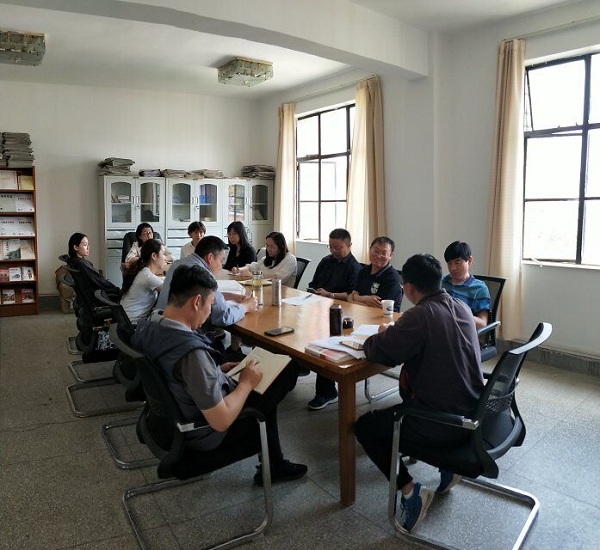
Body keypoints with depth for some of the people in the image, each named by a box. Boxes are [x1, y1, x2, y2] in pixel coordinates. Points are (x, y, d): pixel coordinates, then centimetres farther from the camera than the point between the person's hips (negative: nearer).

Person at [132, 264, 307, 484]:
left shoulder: (146, 328, -10)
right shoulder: (192, 352, -37)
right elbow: (221, 422, -32)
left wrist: (216, 371, 4)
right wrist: (246, 383, -17)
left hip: (173, 417, 8)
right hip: (206, 435, -8)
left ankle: (274, 464, 30)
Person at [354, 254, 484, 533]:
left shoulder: (420, 316, -23)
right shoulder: (462, 307, 3)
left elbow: (377, 353, -19)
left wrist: (383, 335, 3)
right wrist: (399, 332, 11)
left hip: (444, 423, -8)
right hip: (472, 412, 8)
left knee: (364, 426, 11)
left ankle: (410, 491, 1)